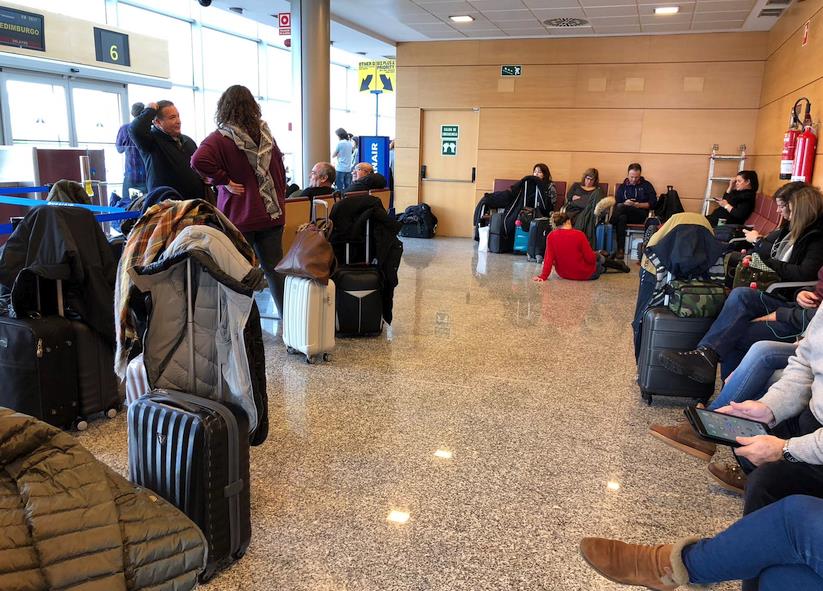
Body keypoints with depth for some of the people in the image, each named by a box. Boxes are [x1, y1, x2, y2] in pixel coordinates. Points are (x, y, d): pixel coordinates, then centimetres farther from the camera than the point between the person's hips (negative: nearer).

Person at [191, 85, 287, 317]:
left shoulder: (220, 138, -10)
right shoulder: (265, 134, 6)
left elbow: (200, 160, -28)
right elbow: (280, 170, 13)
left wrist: (224, 180, -15)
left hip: (239, 217, -4)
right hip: (271, 213, 5)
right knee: (274, 268, 11)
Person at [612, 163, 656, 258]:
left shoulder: (646, 185, 14)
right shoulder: (622, 187, 20)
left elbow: (653, 203, 5)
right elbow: (617, 203, 12)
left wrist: (638, 205, -11)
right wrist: (625, 203, -11)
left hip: (641, 214, -2)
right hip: (625, 214, 2)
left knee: (621, 207, -33)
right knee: (621, 218, -37)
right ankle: (620, 249, -40)